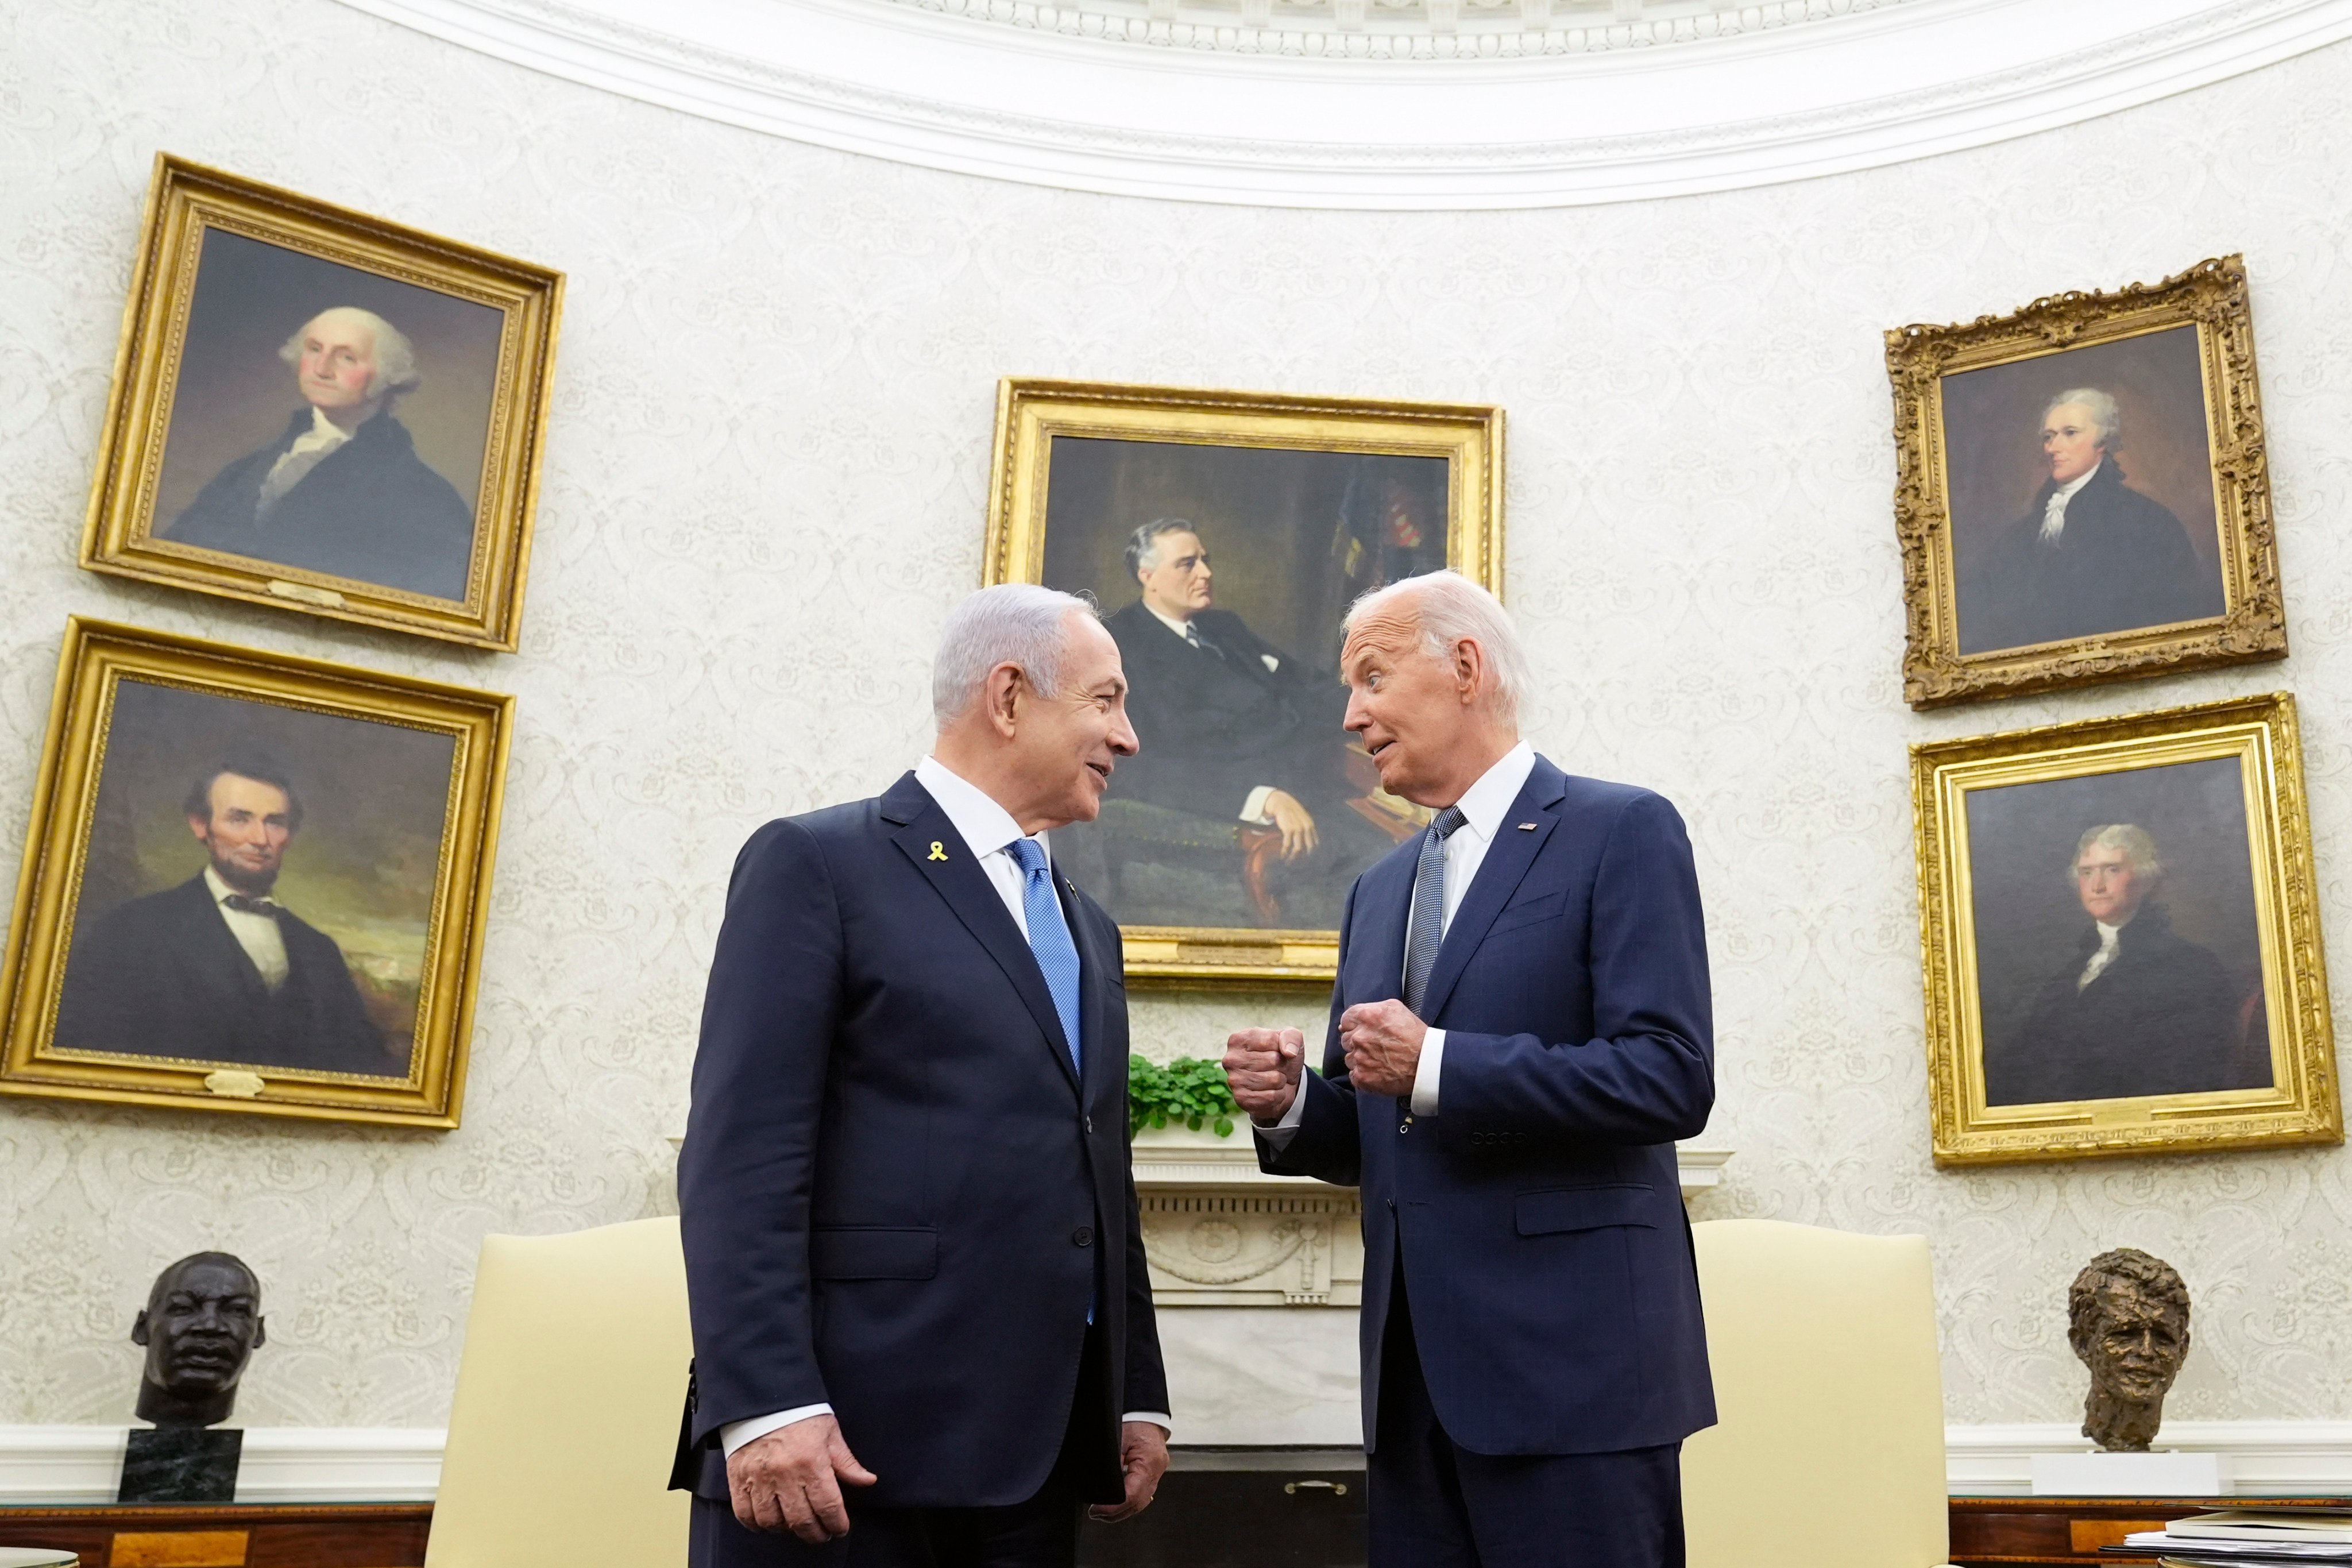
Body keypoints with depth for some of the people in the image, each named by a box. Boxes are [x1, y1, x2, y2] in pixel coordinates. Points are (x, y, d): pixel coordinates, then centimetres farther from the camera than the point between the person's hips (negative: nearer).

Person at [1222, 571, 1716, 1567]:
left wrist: (1436, 1066, -18)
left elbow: (1672, 1078, -15)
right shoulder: (1379, 892, 18)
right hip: (1416, 1369, 6)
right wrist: (1289, 1107, -1)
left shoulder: (1621, 832, -4)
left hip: (1570, 1366, -6)